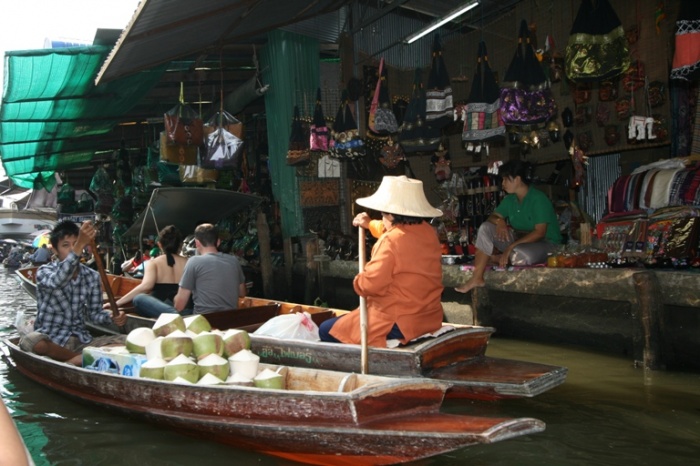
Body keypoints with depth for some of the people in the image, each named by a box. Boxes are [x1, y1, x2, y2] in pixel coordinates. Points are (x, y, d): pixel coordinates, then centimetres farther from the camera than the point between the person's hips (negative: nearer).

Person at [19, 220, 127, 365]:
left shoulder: (92, 276, 6)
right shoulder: (45, 272, -7)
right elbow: (56, 282, -33)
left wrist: (112, 316, -13)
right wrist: (79, 246, -45)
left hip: (81, 341, 4)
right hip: (51, 342, -3)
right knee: (31, 340, -38)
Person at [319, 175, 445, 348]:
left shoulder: (390, 241, -21)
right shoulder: (429, 232, 5)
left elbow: (370, 285, -23)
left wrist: (359, 280, -2)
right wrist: (371, 225, 33)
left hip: (398, 324, -9)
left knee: (326, 330, 4)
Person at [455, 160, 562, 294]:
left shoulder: (538, 199, -18)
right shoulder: (510, 199, 6)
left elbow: (540, 233, -23)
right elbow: (493, 216, 7)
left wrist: (511, 247, -28)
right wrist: (499, 221, -19)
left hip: (545, 242, -7)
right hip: (519, 238, 7)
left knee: (519, 255, -41)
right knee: (485, 228, -12)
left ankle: (495, 258, -4)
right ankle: (477, 278, -18)